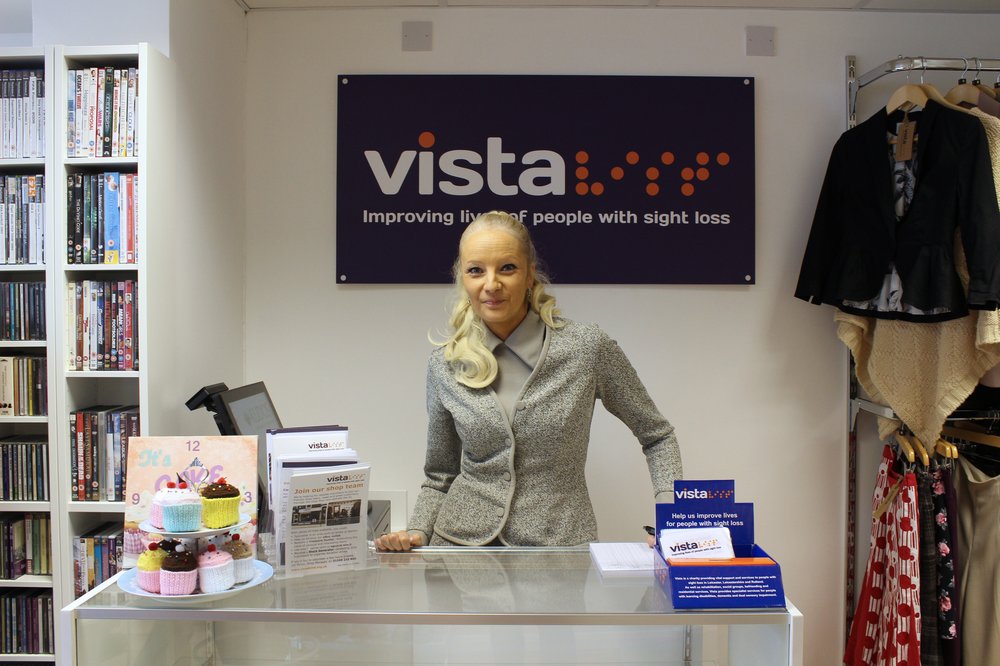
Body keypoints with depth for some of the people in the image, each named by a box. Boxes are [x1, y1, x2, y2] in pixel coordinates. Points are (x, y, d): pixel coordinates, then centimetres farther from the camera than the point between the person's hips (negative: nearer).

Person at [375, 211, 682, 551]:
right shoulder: (444, 365, 3)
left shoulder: (587, 348, -5)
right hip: (461, 540, 2)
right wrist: (416, 532, -3)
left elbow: (657, 436, 7)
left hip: (559, 547, -1)